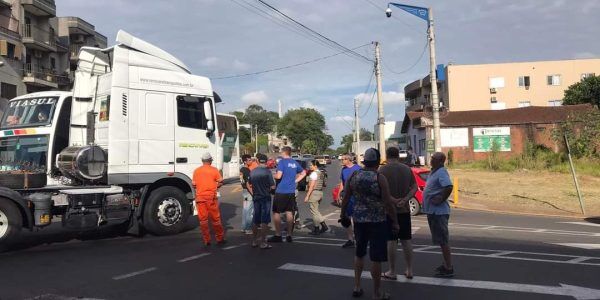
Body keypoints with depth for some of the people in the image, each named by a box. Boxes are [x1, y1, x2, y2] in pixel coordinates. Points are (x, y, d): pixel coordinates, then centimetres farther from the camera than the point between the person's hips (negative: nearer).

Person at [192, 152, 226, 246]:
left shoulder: (196, 171, 3)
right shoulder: (214, 170, -3)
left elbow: (194, 185, 4)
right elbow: (220, 182, -3)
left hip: (200, 197, 2)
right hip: (211, 197, -1)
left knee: (203, 219, 8)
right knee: (215, 218, 8)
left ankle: (206, 240, 11)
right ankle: (220, 238, 15)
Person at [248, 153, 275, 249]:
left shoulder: (252, 172, 3)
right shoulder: (267, 171, -13)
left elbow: (249, 185, 12)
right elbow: (273, 187, -13)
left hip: (256, 198, 5)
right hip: (265, 198, -5)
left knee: (255, 220, 14)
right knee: (264, 221, -1)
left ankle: (254, 241, 22)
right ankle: (263, 243, 0)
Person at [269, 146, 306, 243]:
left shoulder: (282, 162, -11)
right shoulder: (295, 163, 10)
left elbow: (278, 176, -19)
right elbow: (303, 173, 22)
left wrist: (273, 175, 2)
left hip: (281, 191, -6)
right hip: (291, 192, 6)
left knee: (276, 213, 3)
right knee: (289, 213, 10)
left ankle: (278, 235, 3)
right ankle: (289, 235, 13)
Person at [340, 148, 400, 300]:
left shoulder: (354, 176, 0)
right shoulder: (379, 178, -13)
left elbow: (345, 198, 6)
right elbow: (388, 203, -13)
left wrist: (343, 214, 20)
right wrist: (395, 222, -4)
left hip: (359, 220, 5)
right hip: (377, 221, -4)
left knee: (359, 253, 21)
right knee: (376, 257, 3)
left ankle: (357, 287, 26)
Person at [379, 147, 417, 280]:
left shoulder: (383, 170, -10)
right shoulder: (407, 169, 5)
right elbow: (414, 187, 0)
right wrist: (405, 199, -9)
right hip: (404, 210, 4)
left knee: (391, 241, 2)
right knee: (406, 240, 12)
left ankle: (392, 272, 9)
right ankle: (409, 270, 19)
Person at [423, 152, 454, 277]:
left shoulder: (441, 172, -17)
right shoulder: (434, 172, 14)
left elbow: (449, 187, -32)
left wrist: (441, 199, -22)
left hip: (438, 212, -10)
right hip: (433, 211, 10)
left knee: (443, 240, -4)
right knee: (441, 240, 18)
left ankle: (449, 269, 4)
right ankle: (447, 265, 29)